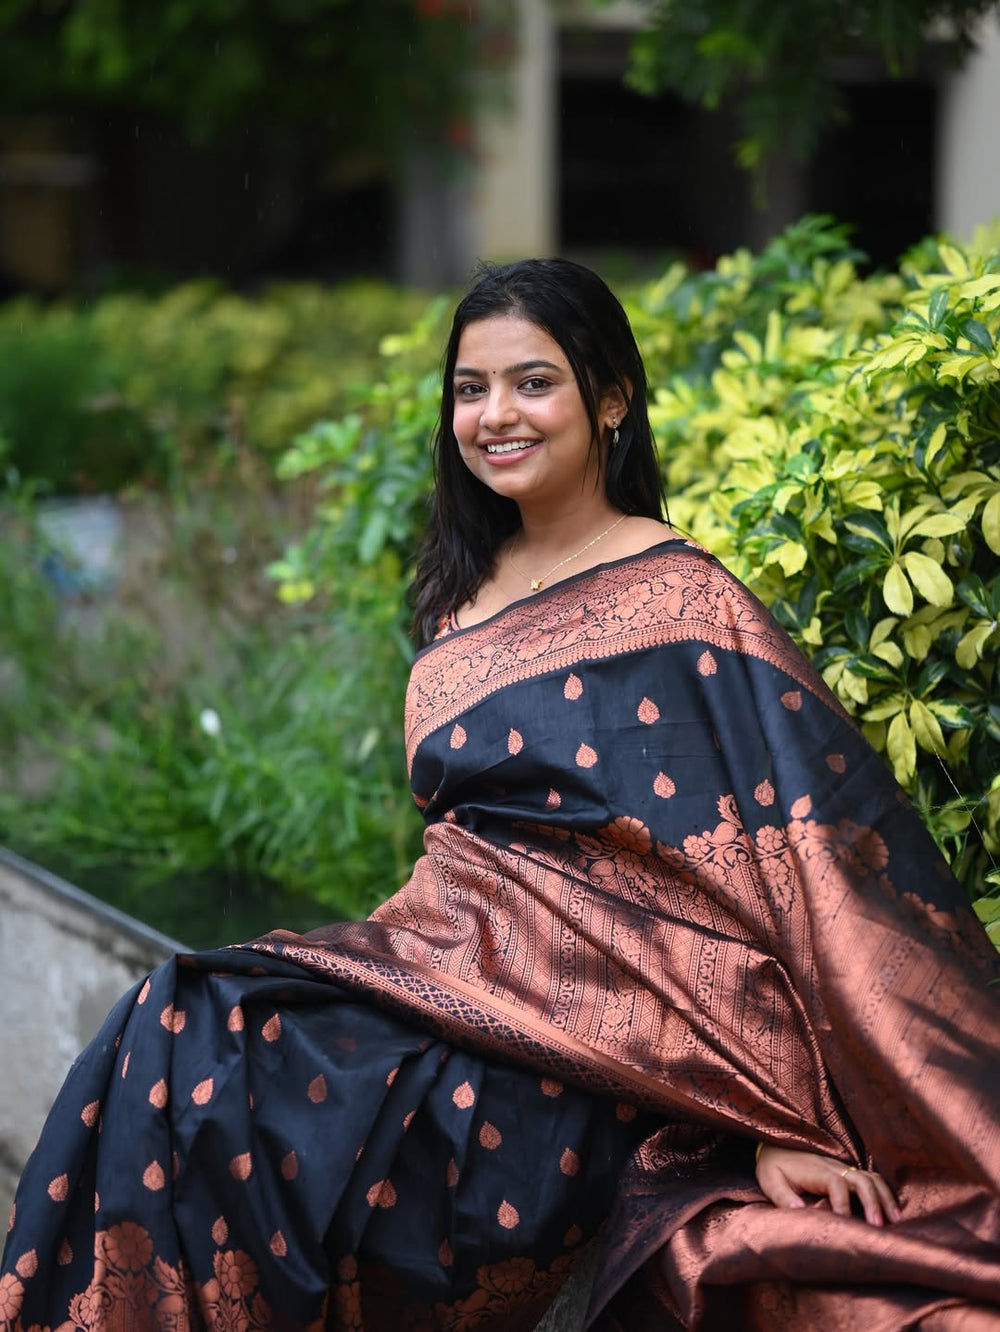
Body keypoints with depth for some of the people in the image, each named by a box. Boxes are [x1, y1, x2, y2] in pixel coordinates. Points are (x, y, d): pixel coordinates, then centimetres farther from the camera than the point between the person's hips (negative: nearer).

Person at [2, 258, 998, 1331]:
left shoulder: (678, 606, -9)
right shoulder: (464, 591, 14)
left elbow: (788, 858, -14)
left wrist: (775, 1119, -19)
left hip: (576, 1020, -7)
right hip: (444, 957, 7)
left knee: (195, 1056, -24)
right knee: (177, 1032, -18)